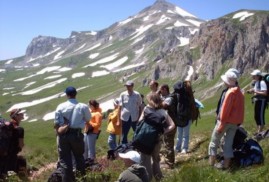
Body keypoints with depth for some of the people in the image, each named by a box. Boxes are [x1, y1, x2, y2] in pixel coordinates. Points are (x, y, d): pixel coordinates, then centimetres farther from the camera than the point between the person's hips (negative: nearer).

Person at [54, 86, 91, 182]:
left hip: (63, 135, -1)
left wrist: (58, 132, 10)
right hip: (77, 134, 1)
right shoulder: (83, 107, -8)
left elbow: (56, 123, -7)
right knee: (79, 156, 20)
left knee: (64, 159, 9)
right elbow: (88, 119, 6)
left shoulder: (61, 107, -8)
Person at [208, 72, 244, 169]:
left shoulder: (230, 92, -18)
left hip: (226, 120, -8)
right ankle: (226, 164, 13)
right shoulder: (239, 92, 9)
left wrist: (221, 124, -18)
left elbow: (225, 109, -20)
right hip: (235, 122, 8)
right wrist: (238, 121, 19)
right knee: (228, 143, 12)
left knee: (214, 141, 6)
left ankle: (211, 163, 9)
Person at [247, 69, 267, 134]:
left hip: (262, 101, -9)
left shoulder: (262, 82, -17)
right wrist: (251, 91, 3)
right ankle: (258, 131, 24)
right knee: (256, 116, 13)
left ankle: (260, 132, 2)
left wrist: (255, 91, -22)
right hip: (256, 101, 9)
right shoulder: (256, 82, 10)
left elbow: (265, 93, -22)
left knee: (261, 116, -5)